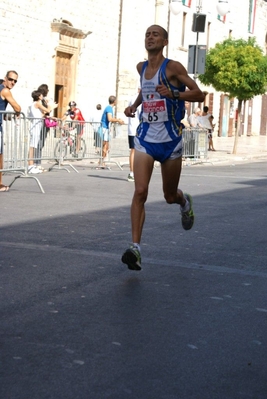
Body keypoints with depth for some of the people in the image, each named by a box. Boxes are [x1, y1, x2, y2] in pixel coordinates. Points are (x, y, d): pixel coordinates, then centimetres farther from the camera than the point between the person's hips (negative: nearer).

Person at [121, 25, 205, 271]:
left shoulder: (173, 67, -8)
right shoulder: (141, 67, 9)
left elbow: (199, 94, -10)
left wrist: (173, 94, -25)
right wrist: (135, 104, 13)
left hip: (170, 140, -3)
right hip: (145, 139, 3)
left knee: (170, 196, 11)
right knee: (140, 192, -14)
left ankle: (185, 202, 49)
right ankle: (136, 248, -16)